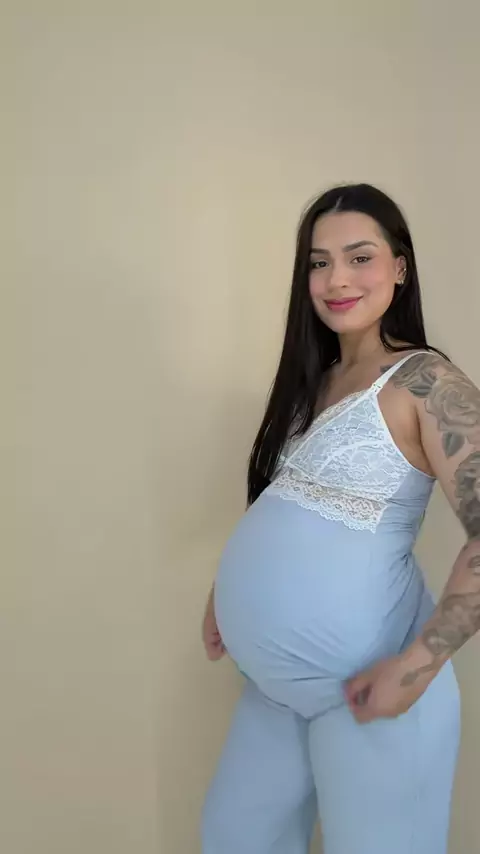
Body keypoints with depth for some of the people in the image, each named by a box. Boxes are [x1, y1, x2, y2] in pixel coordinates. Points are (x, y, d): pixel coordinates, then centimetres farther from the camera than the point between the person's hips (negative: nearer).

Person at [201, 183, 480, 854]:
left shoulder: (425, 380, -14)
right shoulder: (315, 381, 9)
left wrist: (418, 665, -26)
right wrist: (224, 595, 13)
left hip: (362, 685, -7)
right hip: (277, 679, 8)